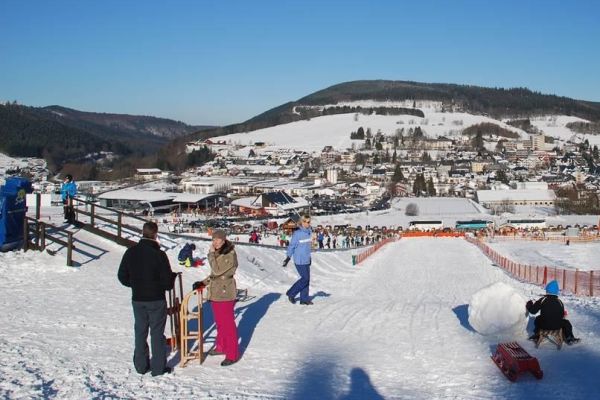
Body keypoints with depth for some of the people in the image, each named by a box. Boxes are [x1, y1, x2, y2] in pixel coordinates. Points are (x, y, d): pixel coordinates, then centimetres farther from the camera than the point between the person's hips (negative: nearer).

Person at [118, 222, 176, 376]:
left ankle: (140, 365, 23)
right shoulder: (159, 254, -18)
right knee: (157, 333, 6)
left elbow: (122, 277, 3)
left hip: (137, 300, 4)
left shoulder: (130, 252, -4)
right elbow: (167, 281, -15)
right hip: (156, 300, -4)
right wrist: (173, 276, 7)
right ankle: (158, 367, 11)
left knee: (140, 332, 15)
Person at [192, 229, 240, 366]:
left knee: (228, 323, -3)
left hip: (225, 294, -9)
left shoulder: (230, 255, -18)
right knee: (219, 322, 20)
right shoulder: (217, 253, 10)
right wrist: (203, 283, 9)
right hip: (215, 293, 9)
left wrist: (211, 254, -17)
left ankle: (232, 354, 3)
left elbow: (217, 270, -24)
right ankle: (221, 347, 35)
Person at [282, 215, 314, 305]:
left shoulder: (309, 232, 7)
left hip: (306, 260, 7)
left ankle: (304, 299, 15)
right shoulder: (297, 233, -14)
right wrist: (288, 257, -14)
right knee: (305, 278, -8)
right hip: (299, 260, -7)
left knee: (307, 279, 8)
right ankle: (291, 294, 7)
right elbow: (292, 245, -11)